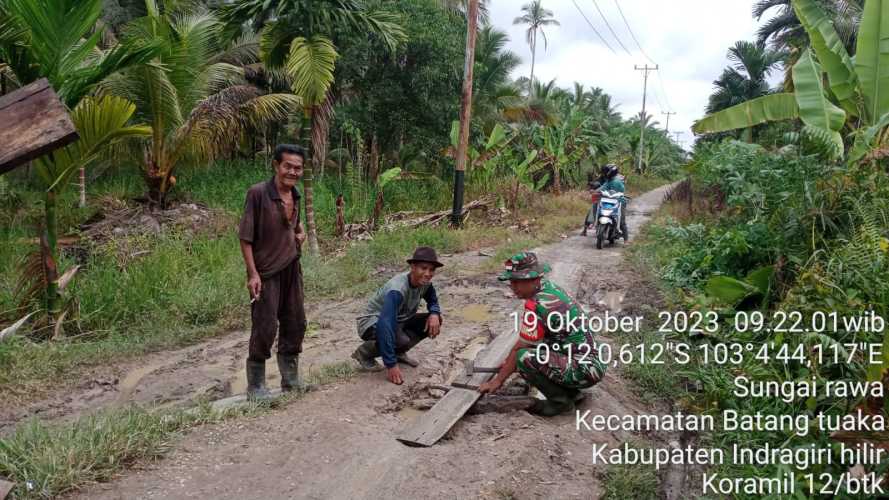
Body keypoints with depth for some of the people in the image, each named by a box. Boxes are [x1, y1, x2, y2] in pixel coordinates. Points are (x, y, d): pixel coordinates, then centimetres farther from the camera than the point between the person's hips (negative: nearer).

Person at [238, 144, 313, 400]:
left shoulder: (295, 195, 4)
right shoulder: (258, 193, -16)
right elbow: (245, 237, -15)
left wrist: (300, 231, 4)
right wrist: (253, 273, -19)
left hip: (291, 268, 7)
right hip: (266, 272, -7)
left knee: (295, 324, 13)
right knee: (265, 328, -3)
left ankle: (291, 379, 28)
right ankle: (255, 386, 12)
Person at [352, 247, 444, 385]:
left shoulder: (425, 282, -12)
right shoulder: (397, 290, -34)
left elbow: (433, 301, 10)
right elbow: (385, 325, -40)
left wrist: (435, 314, -16)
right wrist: (391, 365, -42)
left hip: (398, 321, 8)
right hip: (373, 323, -7)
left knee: (434, 321, -9)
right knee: (401, 340, -35)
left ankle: (399, 352, 8)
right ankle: (364, 353, -6)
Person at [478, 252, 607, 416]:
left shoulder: (538, 305, -22)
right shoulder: (547, 286, 6)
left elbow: (520, 348, -13)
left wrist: (498, 380, -2)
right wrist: (508, 362, 21)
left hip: (585, 370, -10)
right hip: (589, 361, 10)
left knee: (524, 357, -23)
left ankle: (561, 400, -3)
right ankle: (572, 392, 16)